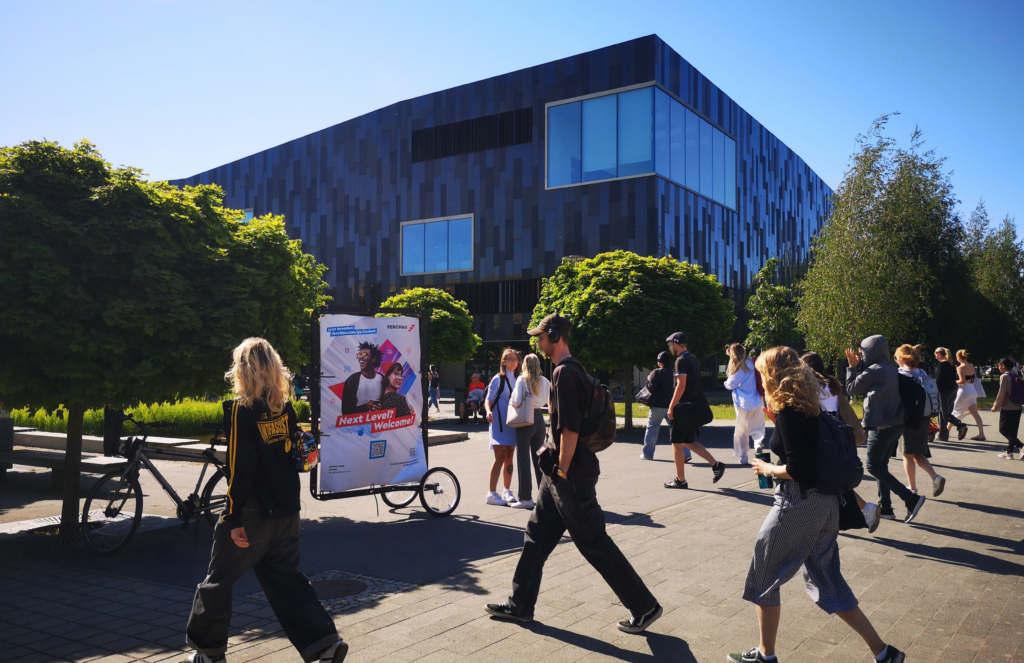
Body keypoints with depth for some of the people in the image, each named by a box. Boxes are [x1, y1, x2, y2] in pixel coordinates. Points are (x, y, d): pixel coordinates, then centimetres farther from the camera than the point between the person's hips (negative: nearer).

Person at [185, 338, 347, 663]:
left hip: (253, 512, -6)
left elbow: (240, 468, -17)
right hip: (286, 510, 6)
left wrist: (234, 517, -15)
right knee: (286, 578, 14)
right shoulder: (284, 407, 3)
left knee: (219, 580, 14)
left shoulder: (240, 409, -14)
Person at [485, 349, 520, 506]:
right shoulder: (498, 379, -5)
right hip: (499, 422, -6)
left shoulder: (518, 380, 12)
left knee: (509, 458, 10)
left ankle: (507, 491, 21)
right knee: (500, 458, -11)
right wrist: (489, 411, -28)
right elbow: (488, 399, -9)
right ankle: (492, 494, -8)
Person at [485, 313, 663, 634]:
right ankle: (520, 604, 27)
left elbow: (571, 429, -24)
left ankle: (644, 606, 11)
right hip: (559, 473, 10)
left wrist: (562, 472, -19)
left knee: (594, 543, -1)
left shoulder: (565, 373, -19)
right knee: (536, 536, 15)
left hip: (572, 476, -10)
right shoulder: (572, 370, 12)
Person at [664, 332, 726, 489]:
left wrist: (671, 407, -16)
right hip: (695, 406, 9)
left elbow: (681, 386, -21)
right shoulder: (694, 359, 14)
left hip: (684, 408, -9)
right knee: (688, 441, 18)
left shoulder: (681, 361, -15)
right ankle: (716, 464, 10)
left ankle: (680, 480, 5)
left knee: (676, 442, 0)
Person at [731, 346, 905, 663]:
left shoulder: (787, 411, -17)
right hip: (824, 503, 9)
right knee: (826, 580, 19)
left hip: (799, 503, -9)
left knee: (764, 578, 9)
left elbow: (797, 469, -21)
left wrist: (767, 468, -6)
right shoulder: (808, 406, 9)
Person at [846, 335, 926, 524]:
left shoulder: (873, 371, -17)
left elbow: (851, 389, -5)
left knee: (873, 467, -1)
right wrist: (858, 365, 13)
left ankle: (911, 498, -8)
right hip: (895, 423, 9)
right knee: (881, 465, 14)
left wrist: (852, 366, 6)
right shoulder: (889, 369, 10)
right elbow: (866, 389, 17)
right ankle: (885, 508, 15)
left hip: (881, 426, -9)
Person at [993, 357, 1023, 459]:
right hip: (1017, 408, 8)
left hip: (1007, 408, -8)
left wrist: (996, 406, -5)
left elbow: (1001, 393, -15)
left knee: (1003, 430, -2)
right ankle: (1009, 452, 15)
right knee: (1012, 431, 12)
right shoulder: (1016, 376, 10)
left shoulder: (1004, 376, -13)